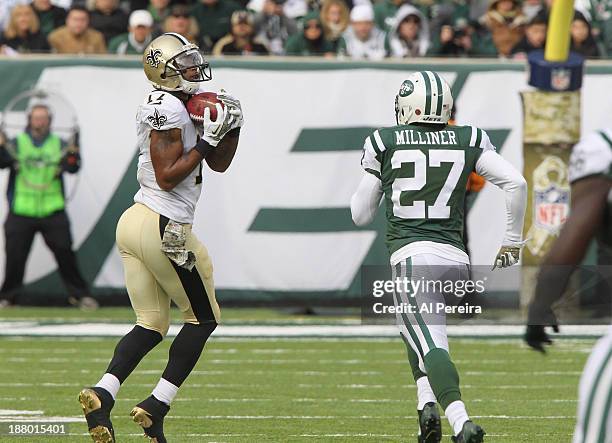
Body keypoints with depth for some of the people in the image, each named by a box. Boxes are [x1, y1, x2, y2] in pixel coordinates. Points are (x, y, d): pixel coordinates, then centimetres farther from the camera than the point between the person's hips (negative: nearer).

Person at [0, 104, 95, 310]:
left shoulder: (59, 145, 8)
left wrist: (73, 154, -25)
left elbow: (72, 168, -4)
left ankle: (79, 293, 7)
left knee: (64, 252, -4)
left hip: (52, 210, 0)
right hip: (21, 210, 0)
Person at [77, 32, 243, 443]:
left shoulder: (183, 108, 16)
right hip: (165, 228, -9)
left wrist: (230, 129, 5)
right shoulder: (169, 110, -14)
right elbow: (167, 177, -17)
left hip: (135, 223, 9)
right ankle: (157, 406, 0)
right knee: (203, 318, 6)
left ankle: (103, 394, -8)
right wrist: (207, 142, -15)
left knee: (151, 325, 11)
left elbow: (219, 163, 21)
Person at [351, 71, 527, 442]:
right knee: (415, 329, 28)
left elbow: (361, 214, 12)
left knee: (431, 345, -13)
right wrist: (513, 240, 11)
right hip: (457, 258, 4)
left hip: (411, 256, -4)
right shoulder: (468, 141, 9)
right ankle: (428, 404, 11)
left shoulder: (384, 143, 6)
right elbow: (516, 182, 1)